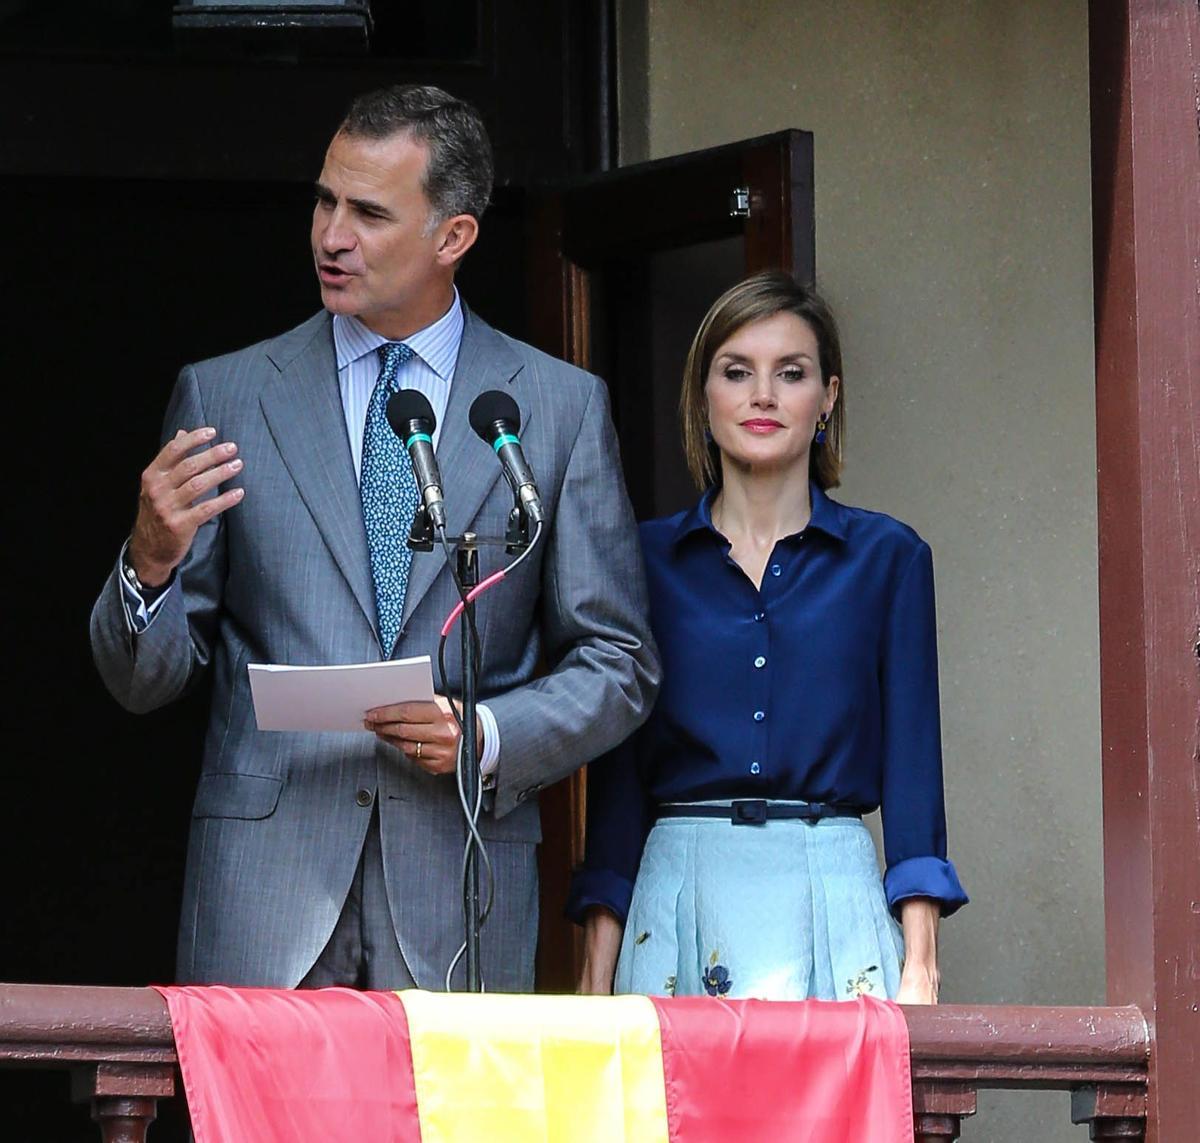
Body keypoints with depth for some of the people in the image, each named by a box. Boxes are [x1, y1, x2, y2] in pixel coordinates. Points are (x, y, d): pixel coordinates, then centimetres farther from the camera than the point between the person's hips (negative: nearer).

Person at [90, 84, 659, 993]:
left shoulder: (562, 406, 9)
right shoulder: (220, 396, 9)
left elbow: (619, 664, 10)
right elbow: (145, 681, 9)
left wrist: (490, 736, -8)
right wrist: (151, 564, -12)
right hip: (263, 894, 0)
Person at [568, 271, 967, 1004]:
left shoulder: (887, 558, 8)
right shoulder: (646, 559, 10)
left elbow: (911, 765, 4)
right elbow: (618, 774, 8)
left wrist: (919, 968, -5)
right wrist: (598, 970, 1)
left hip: (832, 888, -1)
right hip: (677, 883, 1)